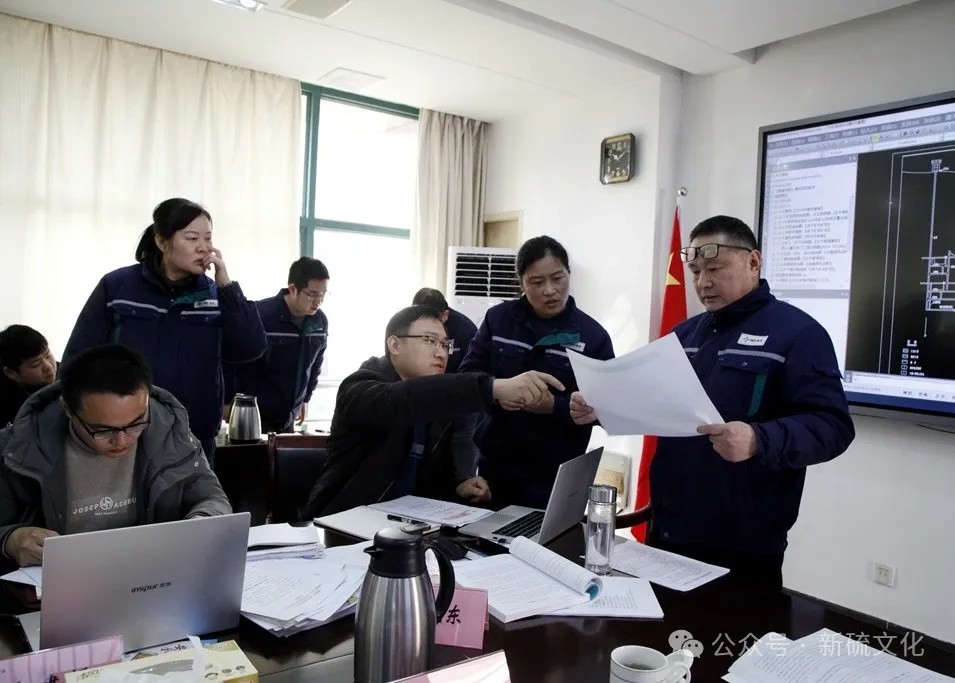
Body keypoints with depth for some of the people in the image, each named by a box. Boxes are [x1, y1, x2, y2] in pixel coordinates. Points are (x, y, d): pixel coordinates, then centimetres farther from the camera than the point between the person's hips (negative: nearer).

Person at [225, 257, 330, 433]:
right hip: (254, 414, -5)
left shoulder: (320, 321, -1)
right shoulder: (260, 315, -20)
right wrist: (229, 402, -11)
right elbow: (230, 358, -14)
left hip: (288, 416, 5)